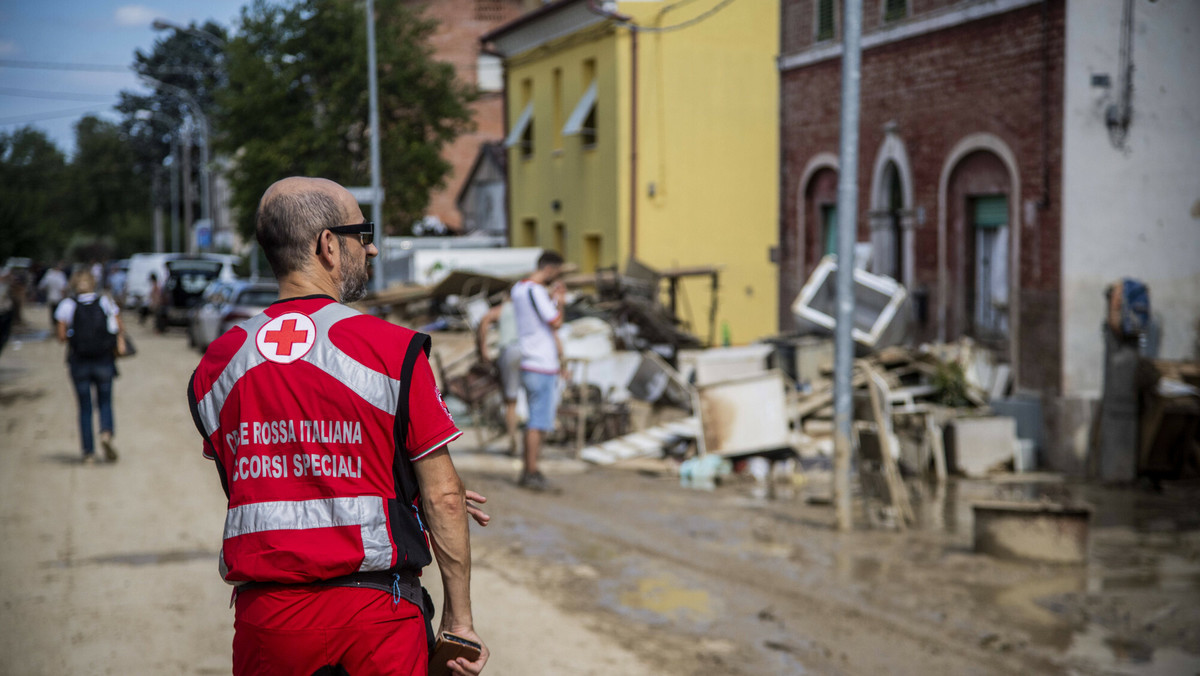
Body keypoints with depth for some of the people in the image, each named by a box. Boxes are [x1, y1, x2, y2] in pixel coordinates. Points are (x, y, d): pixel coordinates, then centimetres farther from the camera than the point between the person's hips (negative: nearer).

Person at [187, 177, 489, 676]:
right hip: (375, 614, -4)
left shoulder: (214, 367, 4)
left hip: (265, 615, 4)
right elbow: (443, 497, -8)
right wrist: (459, 619, 1)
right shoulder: (394, 351, -9)